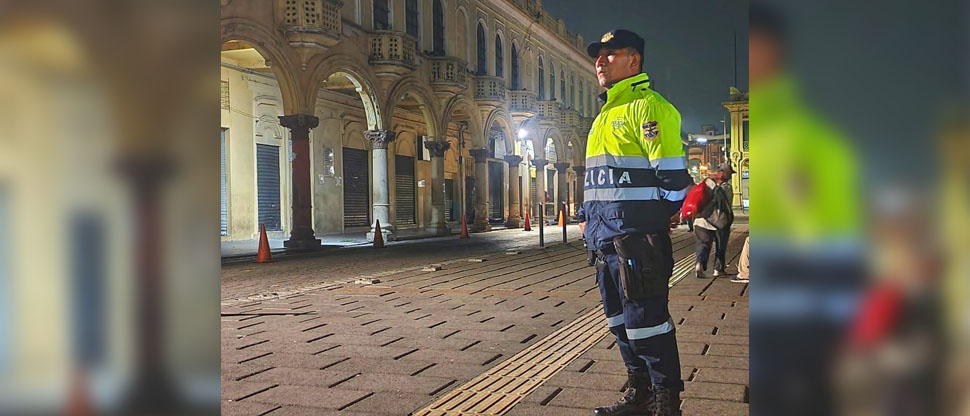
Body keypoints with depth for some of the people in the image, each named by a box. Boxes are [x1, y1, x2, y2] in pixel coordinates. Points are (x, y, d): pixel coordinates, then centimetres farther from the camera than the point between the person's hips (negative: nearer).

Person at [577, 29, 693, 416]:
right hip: (604, 238, 10)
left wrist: (656, 222, -9)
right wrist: (586, 217, 20)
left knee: (645, 320, -5)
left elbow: (671, 174, -14)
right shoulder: (604, 117, 22)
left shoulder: (647, 106, -7)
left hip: (636, 235, -10)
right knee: (620, 321, 14)